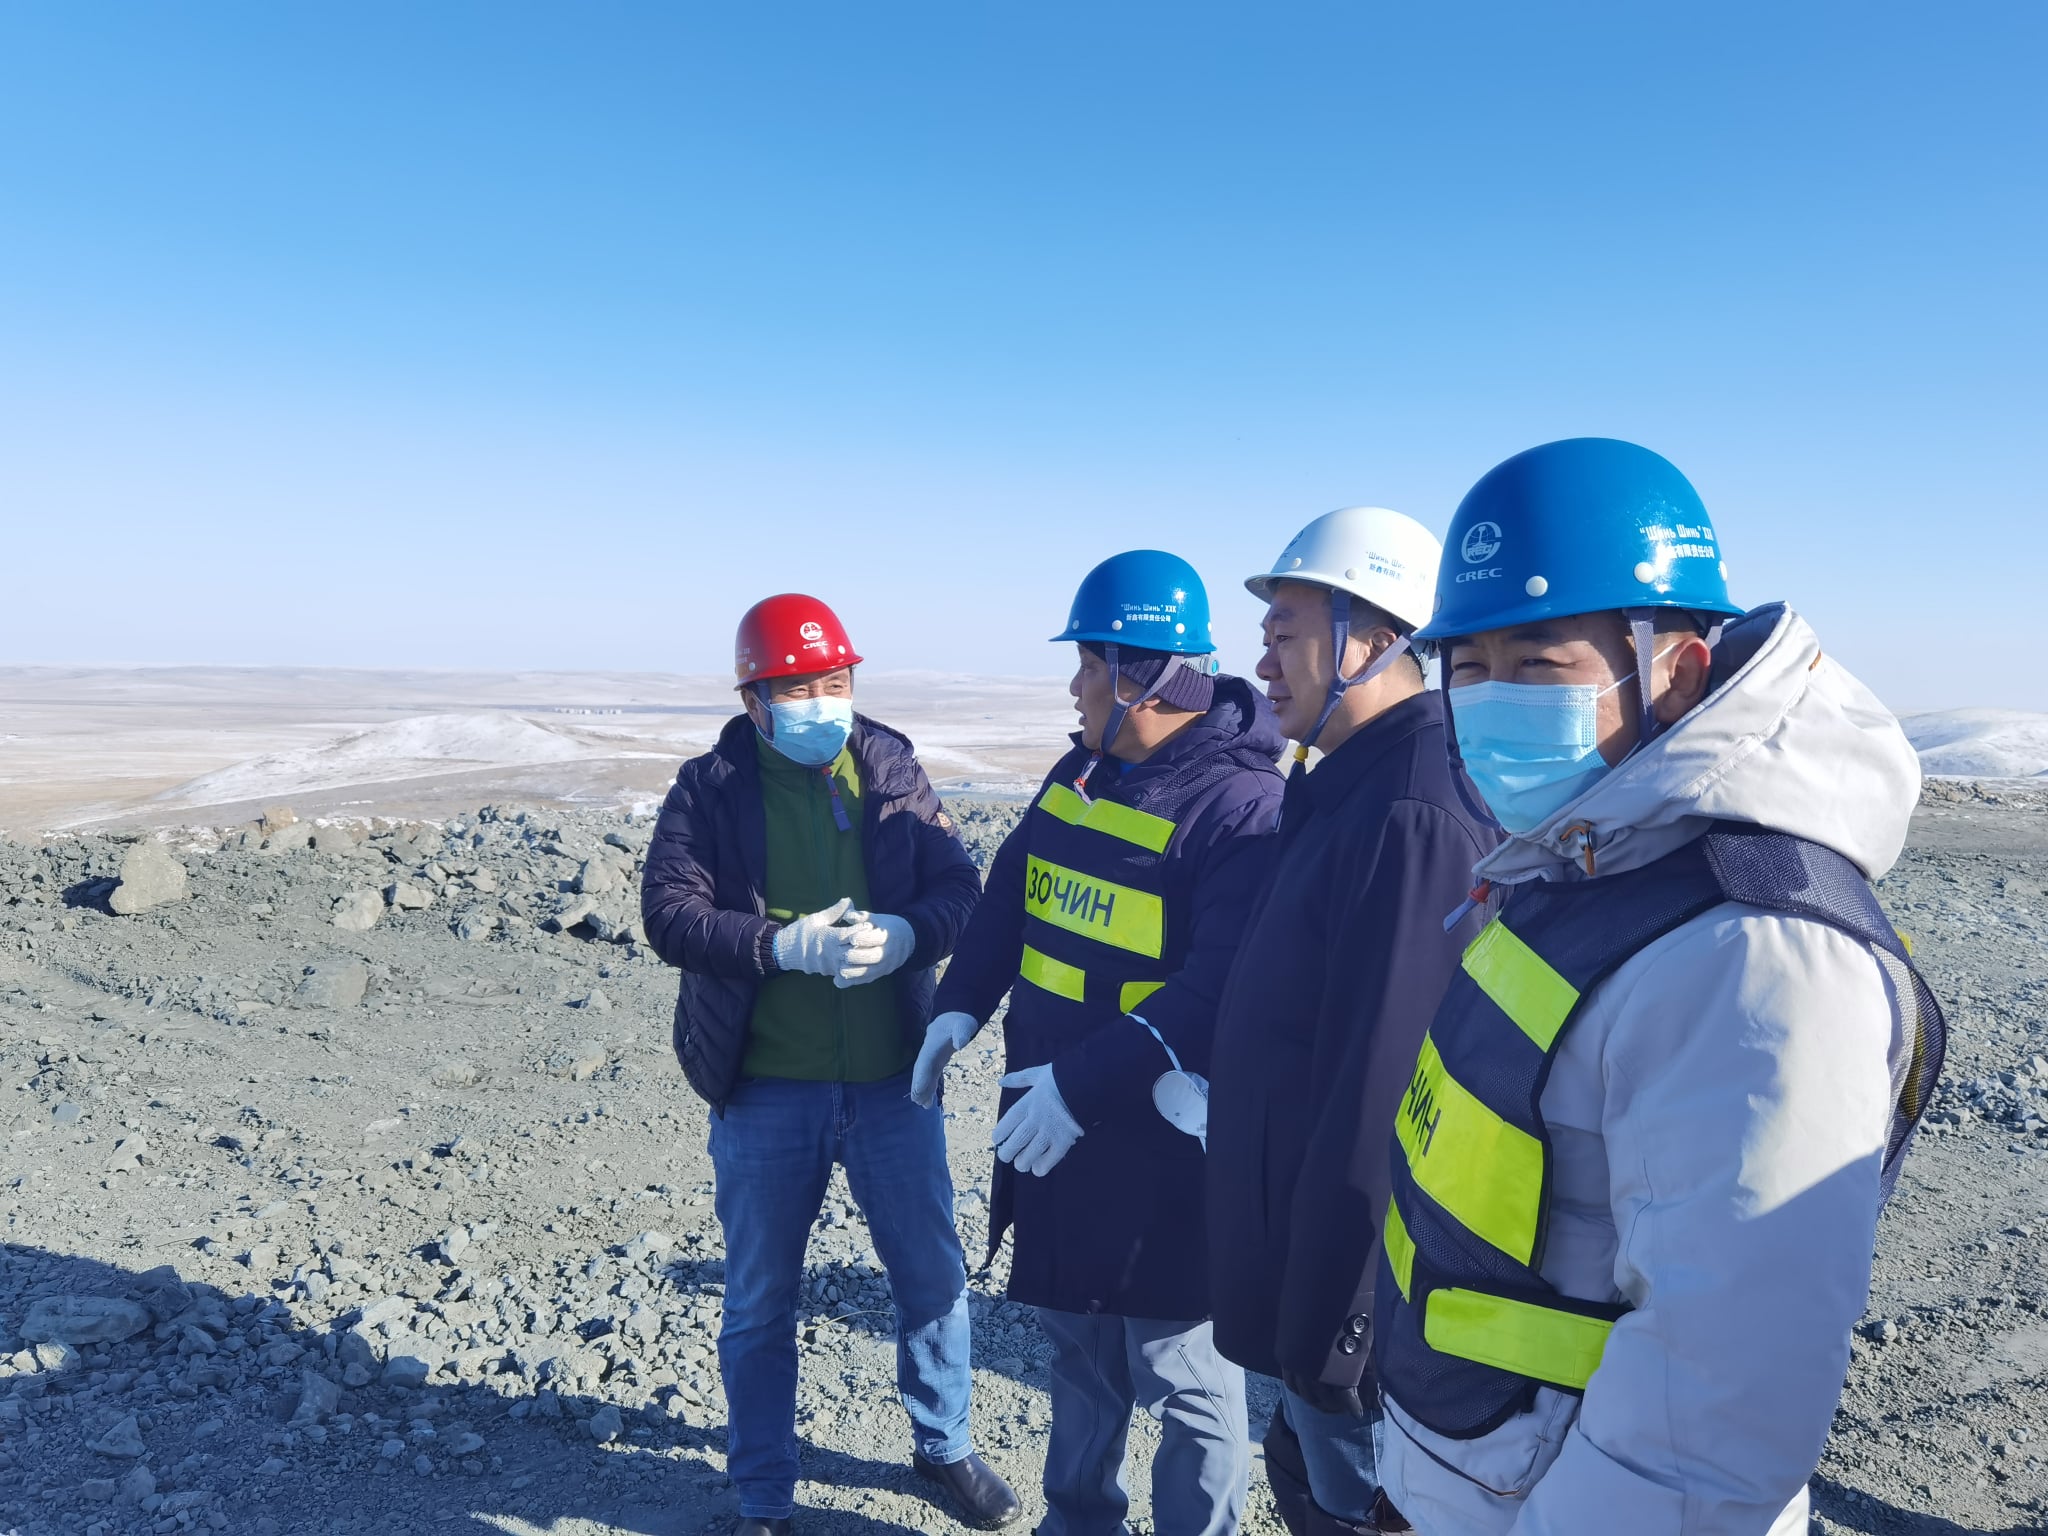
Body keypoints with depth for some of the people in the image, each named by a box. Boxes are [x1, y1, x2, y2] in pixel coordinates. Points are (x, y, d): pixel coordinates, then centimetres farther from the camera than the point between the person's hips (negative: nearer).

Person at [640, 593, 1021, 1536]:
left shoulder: (892, 770, 3)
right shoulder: (711, 788, -4)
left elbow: (959, 886, 0)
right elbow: (669, 913, -12)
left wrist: (906, 934, -21)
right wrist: (785, 944, -25)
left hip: (892, 1082, 2)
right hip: (766, 1095, -2)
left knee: (933, 1275, 15)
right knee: (760, 1303, 13)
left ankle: (943, 1445, 41)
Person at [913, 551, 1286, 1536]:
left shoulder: (1241, 806, -20)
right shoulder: (1081, 773, 7)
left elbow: (1222, 992, -27)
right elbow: (1013, 890, 16)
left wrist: (1085, 1084, -26)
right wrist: (961, 1006, 4)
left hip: (1162, 1144, -8)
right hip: (1053, 1123, 8)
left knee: (1185, 1378, 9)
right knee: (1078, 1345, 25)